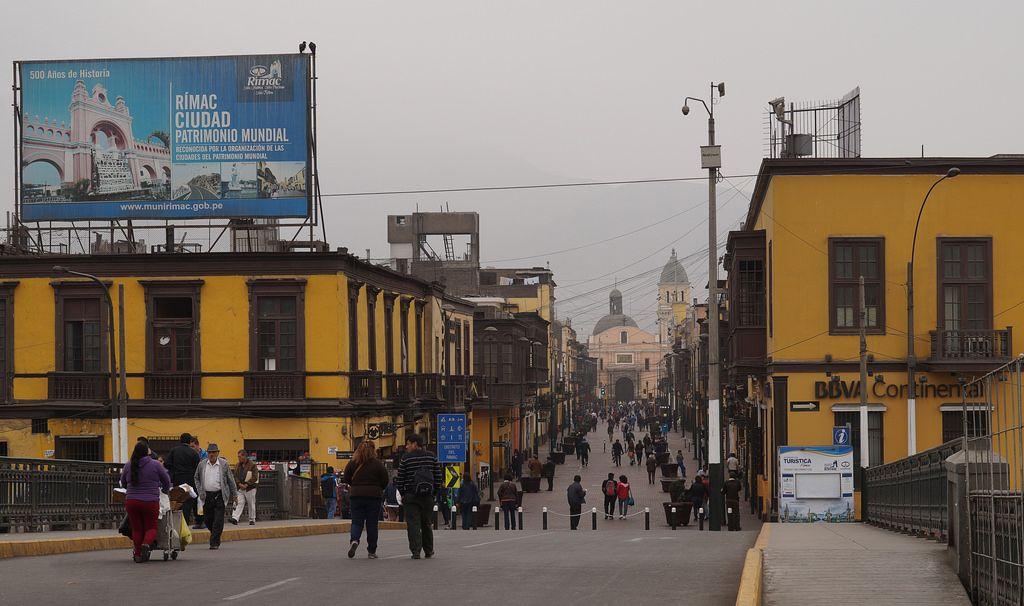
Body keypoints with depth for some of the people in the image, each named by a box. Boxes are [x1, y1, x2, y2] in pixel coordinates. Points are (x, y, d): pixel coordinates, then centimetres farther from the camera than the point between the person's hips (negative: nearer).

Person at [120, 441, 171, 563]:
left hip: (131, 502, 2)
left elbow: (123, 483, 18)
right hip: (150, 502, -2)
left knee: (136, 529, 12)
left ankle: (138, 554, 8)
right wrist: (165, 490, 29)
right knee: (151, 527, 9)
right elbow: (166, 481, 8)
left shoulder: (128, 466, 5)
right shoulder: (155, 465, -3)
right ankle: (146, 543, -18)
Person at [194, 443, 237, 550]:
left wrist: (233, 495, 6)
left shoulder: (224, 464, 1)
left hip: (220, 496, -3)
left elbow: (231, 480, 6)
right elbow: (197, 478, 17)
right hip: (207, 496, 3)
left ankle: (214, 543, -4)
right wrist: (200, 491, 5)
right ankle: (216, 537, 30)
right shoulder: (202, 465, 6)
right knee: (207, 519, 7)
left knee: (218, 520, -8)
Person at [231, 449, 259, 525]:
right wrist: (239, 484, -7)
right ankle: (235, 519, -18)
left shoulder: (252, 465, -6)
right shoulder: (238, 466, 11)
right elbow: (235, 476, 11)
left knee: (251, 505, 4)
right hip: (240, 488, 4)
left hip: (250, 488, -4)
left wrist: (246, 485, -15)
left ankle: (252, 520, 15)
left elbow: (254, 478, -10)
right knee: (238, 503, -8)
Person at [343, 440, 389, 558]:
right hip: (374, 496, -1)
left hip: (356, 495, 1)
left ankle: (354, 540, -22)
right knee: (372, 523, 6)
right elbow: (385, 481, -3)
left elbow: (346, 478, 3)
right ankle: (371, 551, 10)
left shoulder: (353, 463, -1)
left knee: (357, 522, 8)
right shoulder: (377, 463, -6)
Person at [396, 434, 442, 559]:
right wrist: (433, 491, 11)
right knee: (426, 523, 16)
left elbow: (400, 480, -4)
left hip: (411, 497, -3)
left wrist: (403, 494, 8)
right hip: (428, 497, 3)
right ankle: (428, 551, 22)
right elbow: (439, 478, 2)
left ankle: (416, 551, -12)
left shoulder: (406, 458, -6)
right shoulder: (432, 457, 4)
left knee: (413, 524, -2)